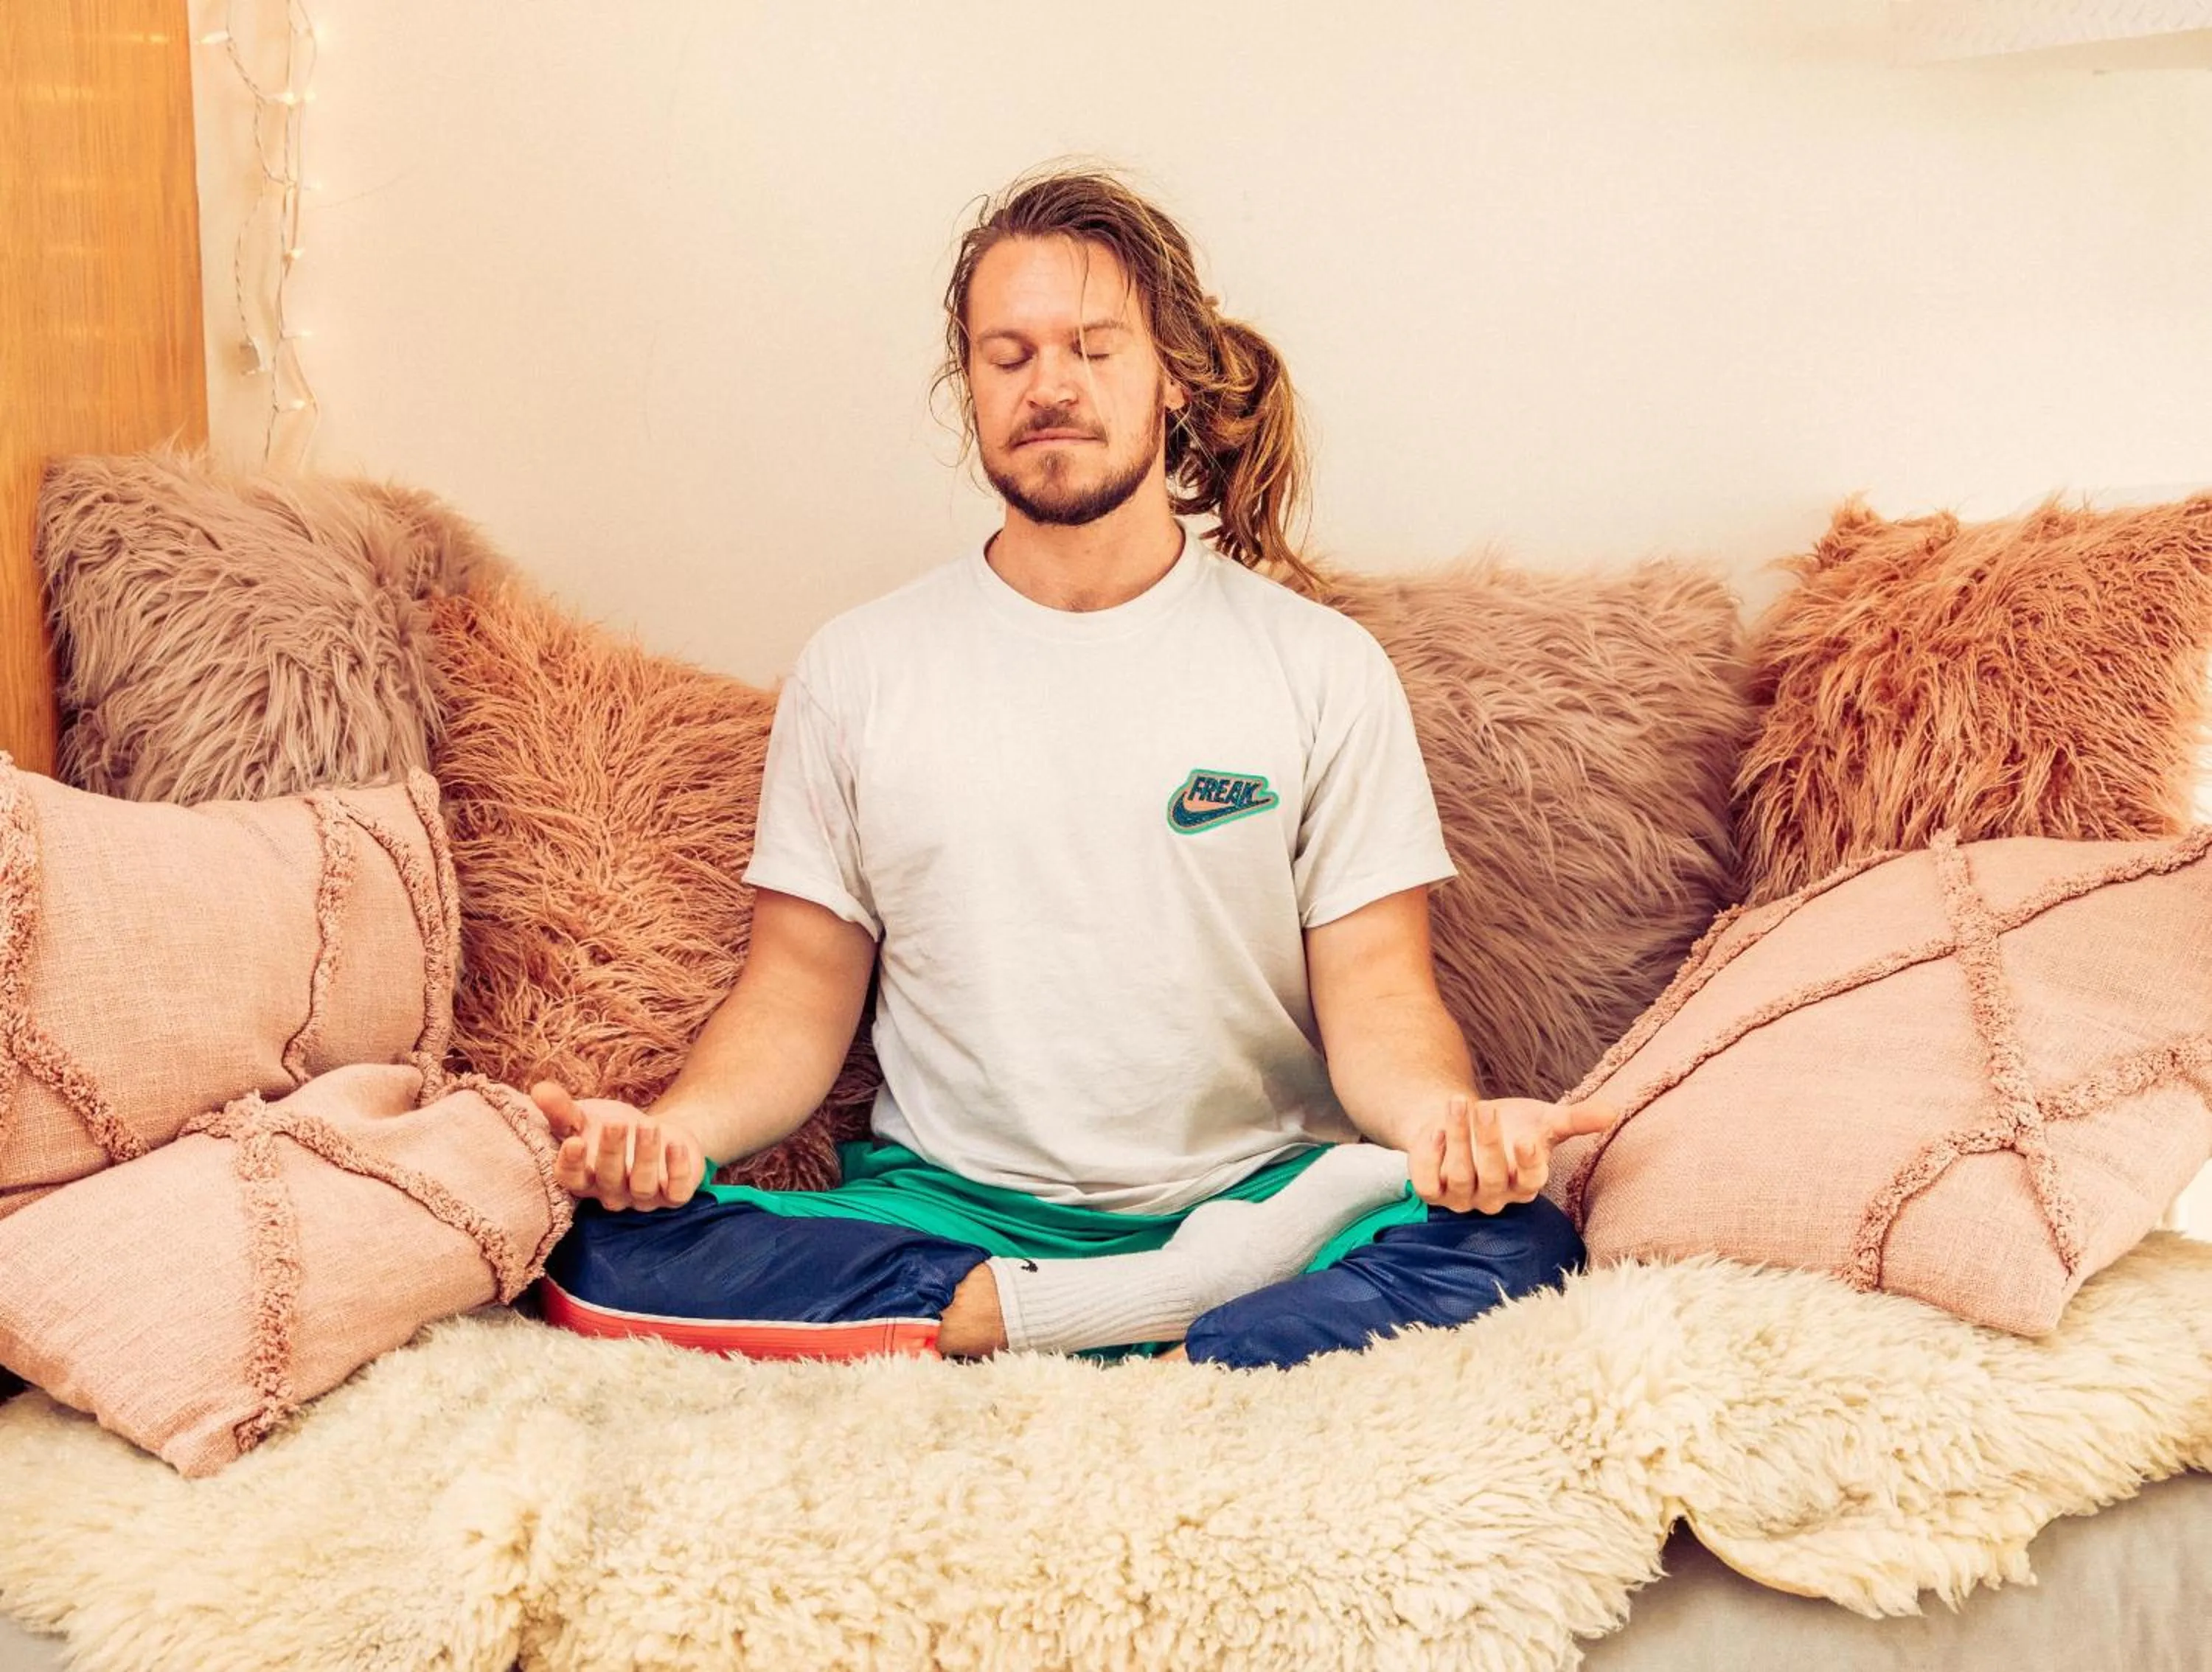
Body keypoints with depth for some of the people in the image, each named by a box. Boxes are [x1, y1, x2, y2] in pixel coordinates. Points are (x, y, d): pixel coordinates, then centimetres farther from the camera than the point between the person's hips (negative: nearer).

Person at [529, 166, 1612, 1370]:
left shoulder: (1321, 666, 5)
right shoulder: (856, 670, 8)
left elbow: (1375, 990, 0)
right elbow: (800, 989, 6)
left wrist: (1440, 1111, -23)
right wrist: (676, 1128, -15)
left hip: (1249, 1202, -1)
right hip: (942, 1212, 2)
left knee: (1520, 1248, -30)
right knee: (607, 1254, -27)